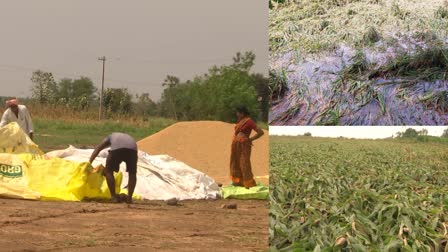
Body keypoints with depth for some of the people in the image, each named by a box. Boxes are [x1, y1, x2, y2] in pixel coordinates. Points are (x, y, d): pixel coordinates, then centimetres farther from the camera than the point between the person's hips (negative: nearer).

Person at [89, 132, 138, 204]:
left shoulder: (111, 136, 40)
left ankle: (114, 197, 13)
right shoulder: (128, 137, 43)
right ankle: (129, 198, 16)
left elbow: (98, 148, 26)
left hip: (116, 148, -2)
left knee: (108, 171, 18)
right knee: (132, 173, 24)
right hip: (132, 149, 2)